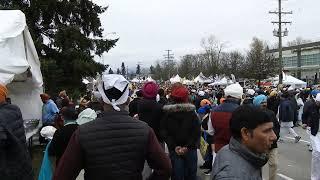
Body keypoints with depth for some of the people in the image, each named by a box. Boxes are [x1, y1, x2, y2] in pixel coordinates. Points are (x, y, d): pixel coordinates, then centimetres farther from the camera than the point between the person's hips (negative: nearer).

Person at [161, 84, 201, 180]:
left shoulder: (167, 113, -4)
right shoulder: (192, 113, -5)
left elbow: (164, 133, -8)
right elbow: (196, 133, -9)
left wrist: (174, 146, -9)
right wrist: (188, 146, -10)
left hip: (174, 150, 0)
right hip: (190, 150, 0)